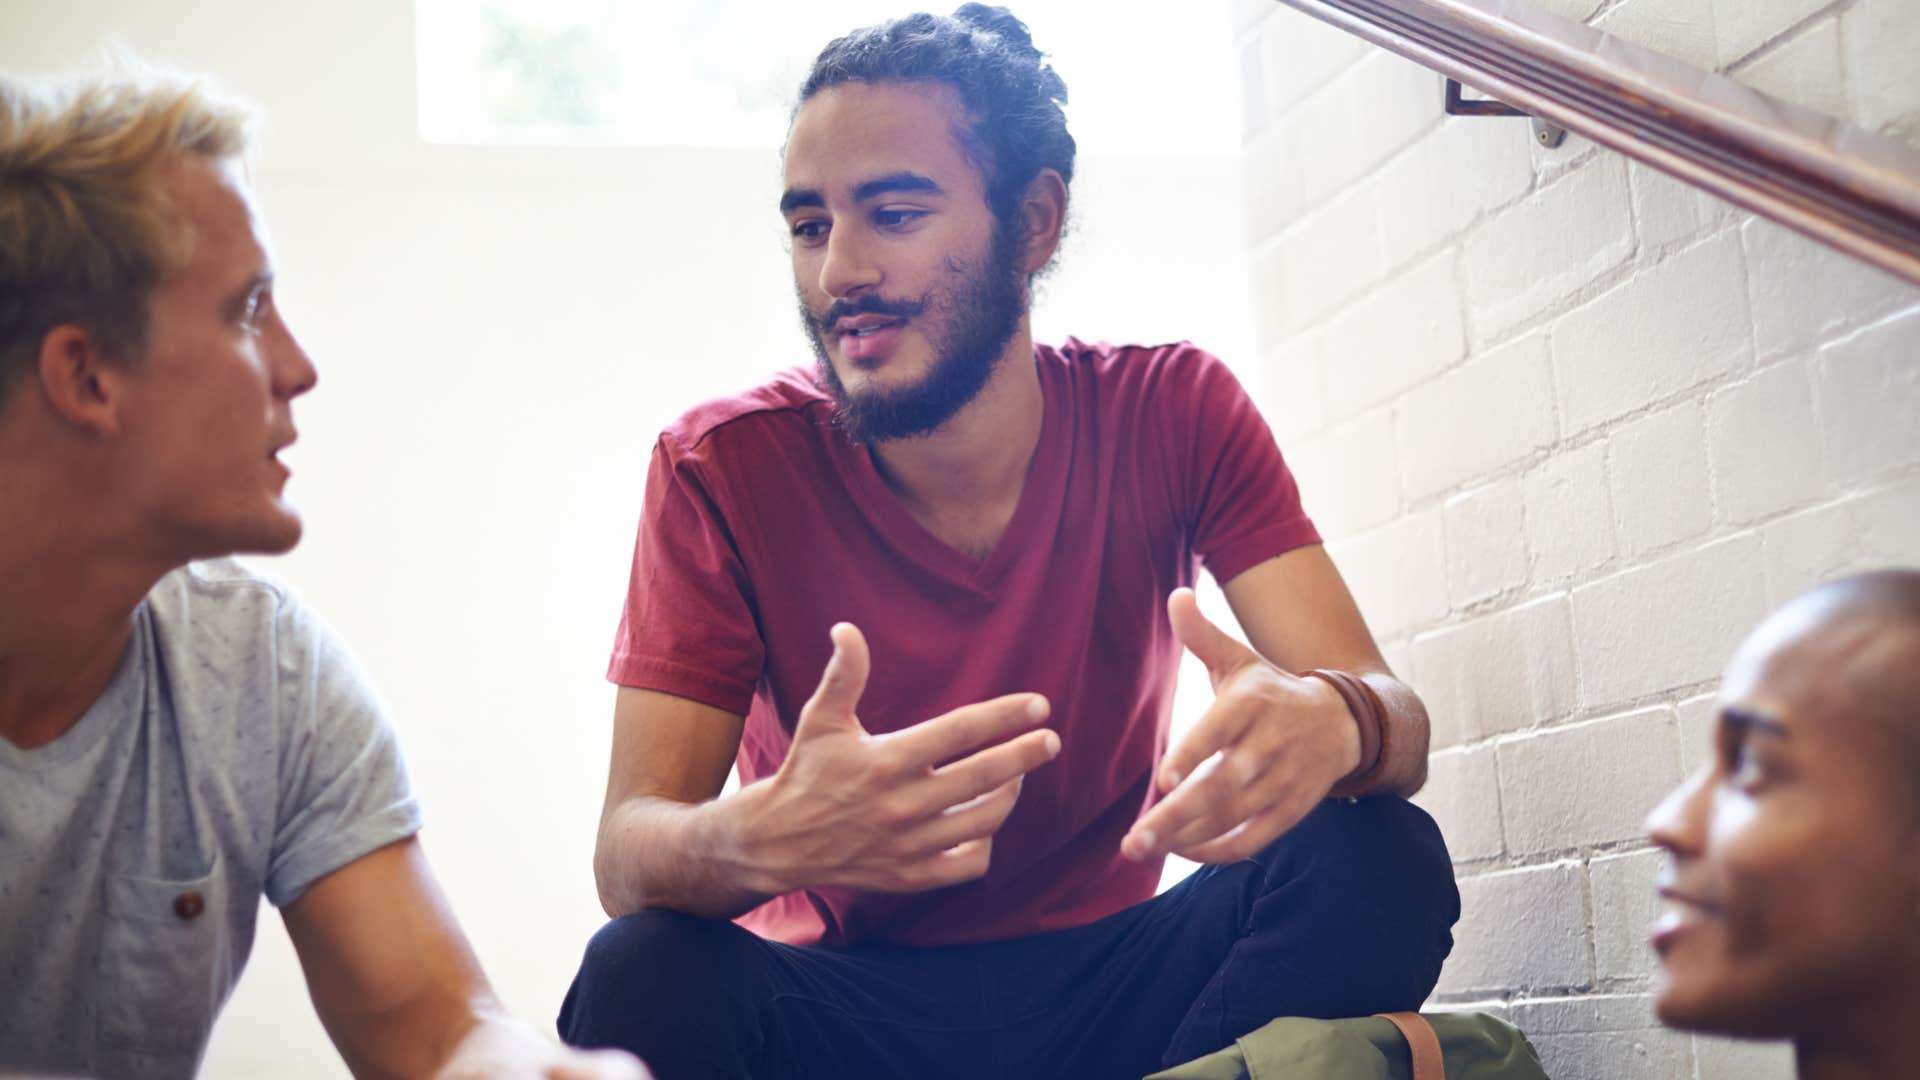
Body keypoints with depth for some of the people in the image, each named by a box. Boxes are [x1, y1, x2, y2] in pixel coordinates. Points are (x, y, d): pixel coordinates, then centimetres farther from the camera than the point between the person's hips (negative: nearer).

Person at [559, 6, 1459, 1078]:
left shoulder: (1173, 413, -6)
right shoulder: (724, 465, -10)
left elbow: (1394, 714, -14)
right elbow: (628, 850, -17)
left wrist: (1330, 723, -41)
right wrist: (764, 839, -43)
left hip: (1102, 978, 2)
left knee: (1381, 863, -25)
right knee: (645, 975, -33)